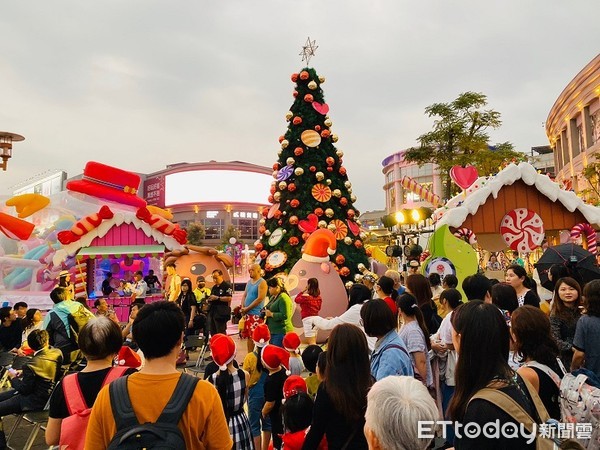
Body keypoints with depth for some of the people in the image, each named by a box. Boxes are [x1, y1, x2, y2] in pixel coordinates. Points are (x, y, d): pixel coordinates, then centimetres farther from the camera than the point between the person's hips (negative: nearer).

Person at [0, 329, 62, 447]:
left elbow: (25, 390, -16)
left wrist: (13, 378, 0)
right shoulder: (57, 353, -10)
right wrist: (24, 373, 9)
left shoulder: (31, 365, -28)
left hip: (36, 401, -9)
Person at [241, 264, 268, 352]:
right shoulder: (249, 282, 15)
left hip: (256, 314, -8)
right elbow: (244, 295, 17)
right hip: (247, 314, 8)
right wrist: (243, 307, 0)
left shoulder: (262, 283, -10)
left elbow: (260, 298, -17)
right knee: (248, 336, 12)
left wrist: (247, 308, -12)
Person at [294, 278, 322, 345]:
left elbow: (296, 300, 2)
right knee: (314, 342, 15)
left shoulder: (306, 296, -13)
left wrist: (303, 291, 4)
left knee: (311, 342, -8)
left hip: (308, 318, -7)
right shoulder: (318, 297, 7)